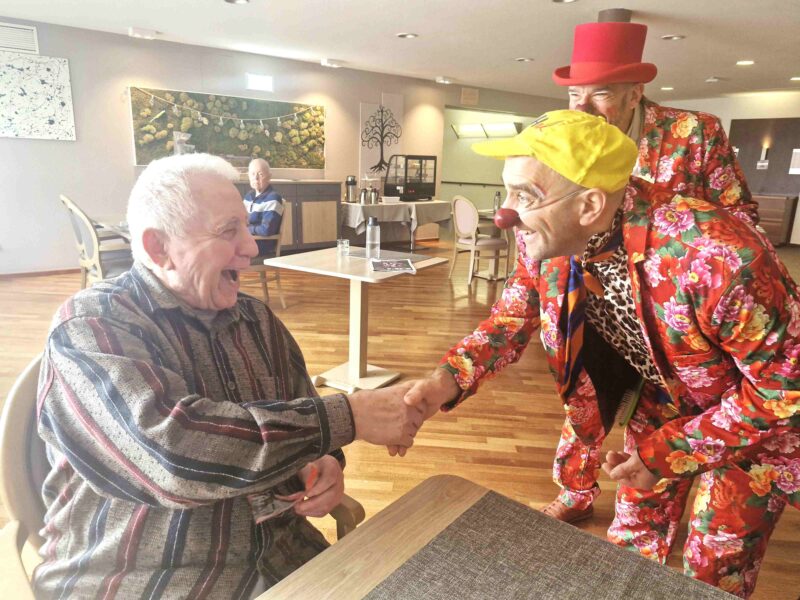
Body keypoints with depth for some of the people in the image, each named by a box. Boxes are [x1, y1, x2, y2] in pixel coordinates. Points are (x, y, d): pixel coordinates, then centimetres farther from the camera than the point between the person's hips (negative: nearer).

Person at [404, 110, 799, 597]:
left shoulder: (717, 256, -41)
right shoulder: (548, 239, -23)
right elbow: (516, 313, -8)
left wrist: (667, 453, -22)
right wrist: (450, 378, -26)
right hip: (661, 404, 5)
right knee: (633, 537, 22)